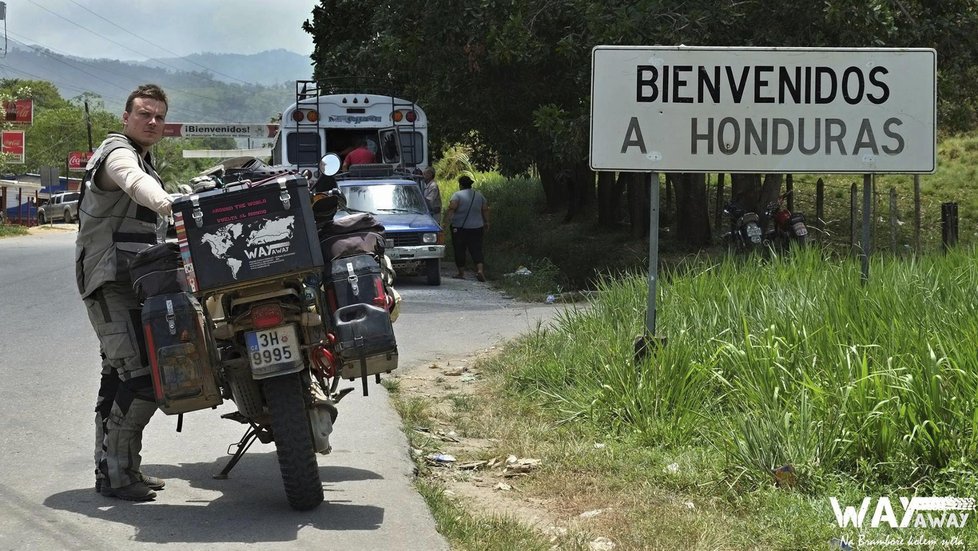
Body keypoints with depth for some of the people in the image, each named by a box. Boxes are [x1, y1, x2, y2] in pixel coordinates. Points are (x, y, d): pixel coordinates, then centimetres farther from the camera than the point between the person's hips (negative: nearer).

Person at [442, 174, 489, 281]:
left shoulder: (457, 195, -8)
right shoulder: (479, 195, 8)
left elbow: (451, 208, -21)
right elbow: (485, 210, 10)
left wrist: (445, 221, -22)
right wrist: (486, 223, 21)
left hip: (460, 228, -4)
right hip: (476, 228, 4)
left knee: (459, 251, 7)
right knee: (476, 250, 3)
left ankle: (461, 273, 12)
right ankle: (480, 270, -16)